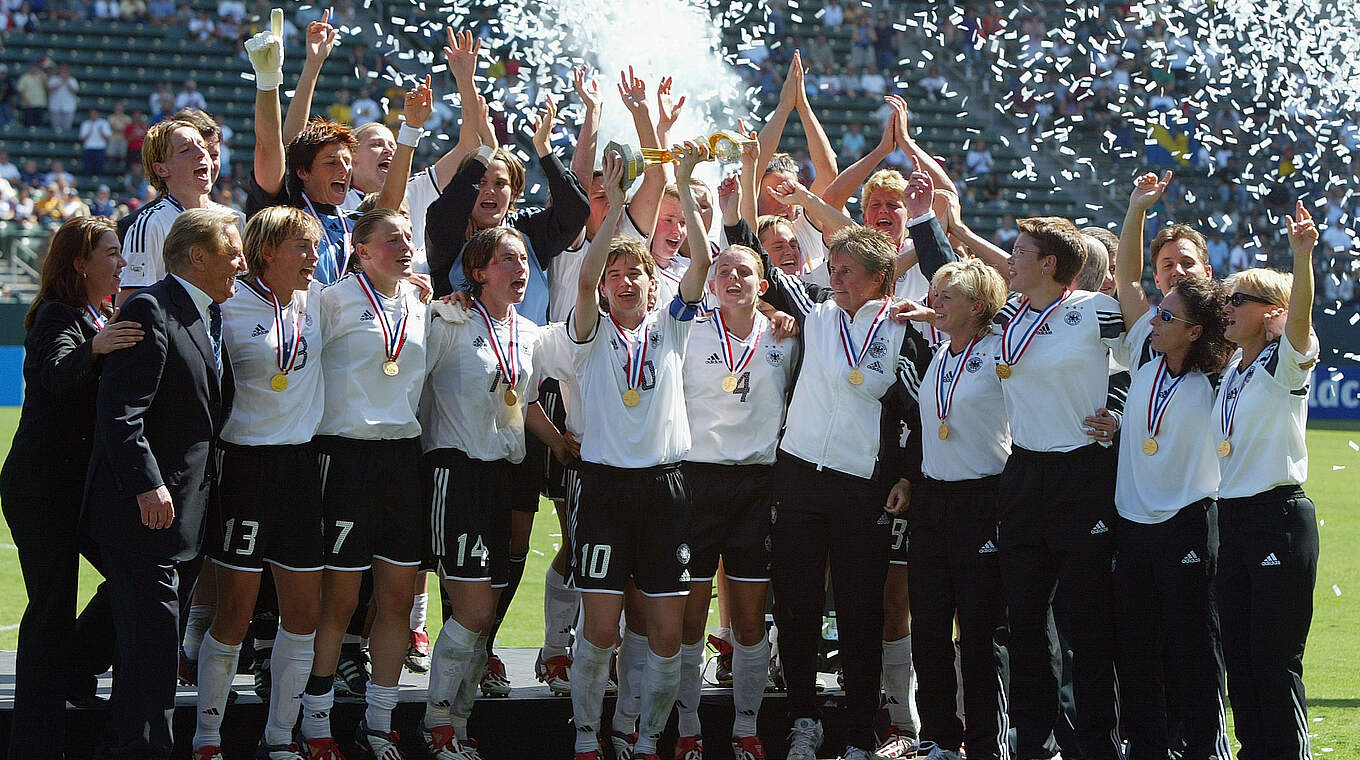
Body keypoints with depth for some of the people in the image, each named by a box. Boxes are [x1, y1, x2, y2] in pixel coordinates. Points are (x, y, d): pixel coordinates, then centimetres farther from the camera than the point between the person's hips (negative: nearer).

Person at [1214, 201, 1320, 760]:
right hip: (1231, 519, 8)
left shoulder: (1287, 362, -6)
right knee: (1238, 652, 9)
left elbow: (1300, 314, -27)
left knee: (1275, 656, -6)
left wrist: (1301, 255, -43)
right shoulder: (1230, 370, 14)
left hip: (1280, 518, -8)